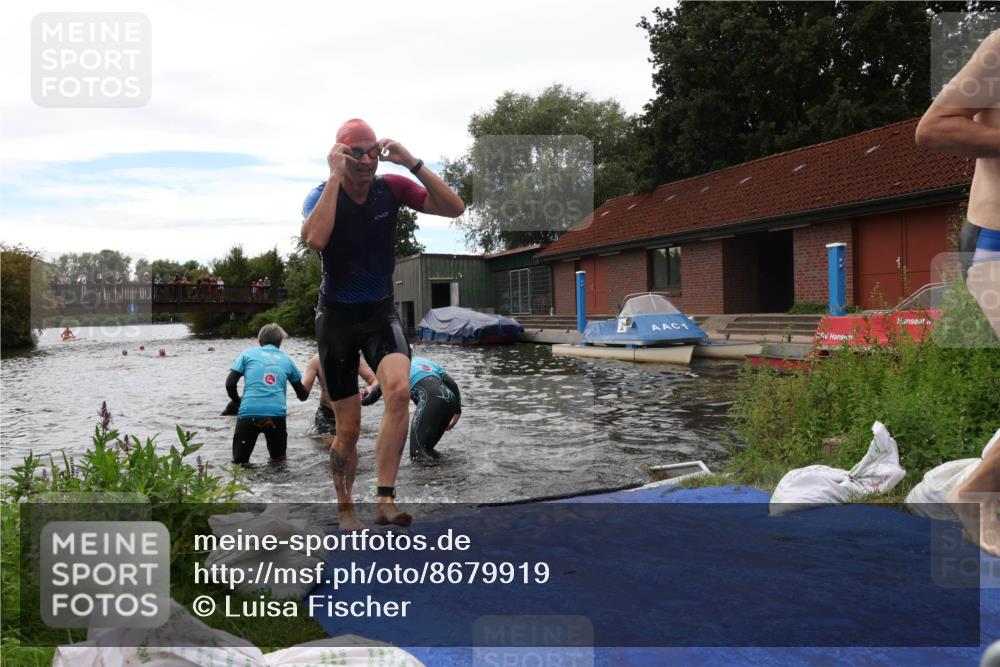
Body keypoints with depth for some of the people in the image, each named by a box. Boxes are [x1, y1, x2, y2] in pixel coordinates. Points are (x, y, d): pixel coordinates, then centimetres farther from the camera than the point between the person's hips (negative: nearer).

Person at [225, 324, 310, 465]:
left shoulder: (248, 354, 14)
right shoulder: (286, 359, 17)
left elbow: (230, 384, 4)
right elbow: (302, 395, 22)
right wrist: (305, 392, 46)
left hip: (249, 413, -1)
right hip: (277, 414, 1)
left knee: (239, 463, 9)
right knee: (279, 461, 20)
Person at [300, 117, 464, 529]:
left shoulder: (391, 187, -5)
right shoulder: (322, 195, -11)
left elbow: (454, 208, -14)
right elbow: (314, 240, -34)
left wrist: (412, 163, -21)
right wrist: (335, 177, -29)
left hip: (381, 312, 1)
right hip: (337, 316, -1)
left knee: (399, 390, -29)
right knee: (348, 428, 3)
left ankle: (385, 502, -23)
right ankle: (345, 510, 25)